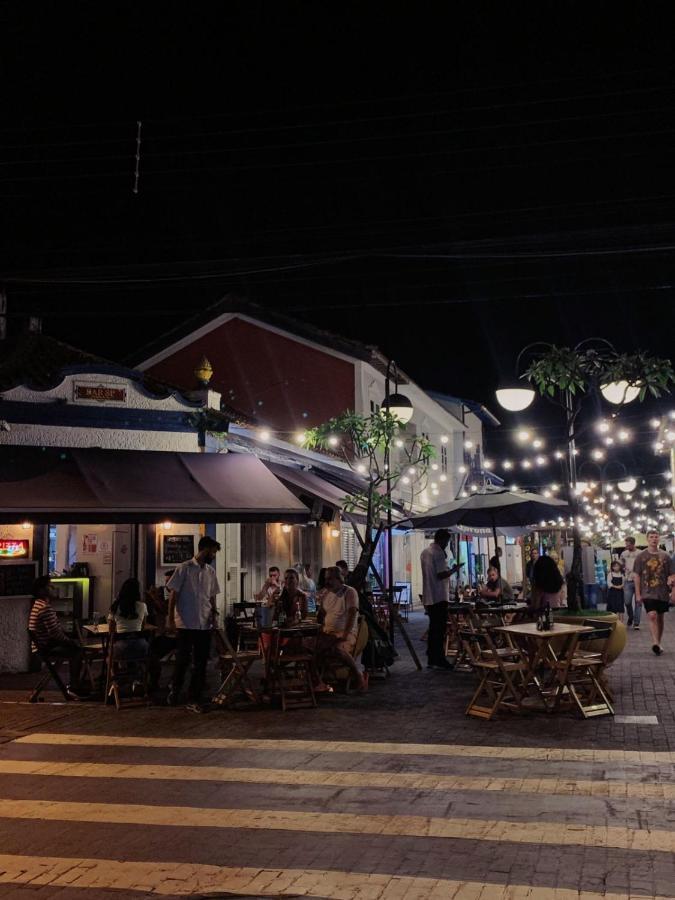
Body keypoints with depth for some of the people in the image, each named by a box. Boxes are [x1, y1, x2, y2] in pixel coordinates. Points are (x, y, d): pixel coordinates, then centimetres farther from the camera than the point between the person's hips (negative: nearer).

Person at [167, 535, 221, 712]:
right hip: (185, 624, -5)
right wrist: (170, 619, -9)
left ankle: (194, 700, 11)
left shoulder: (211, 571, 9)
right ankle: (174, 691, 28)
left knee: (201, 663, 4)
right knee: (182, 660, 5)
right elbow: (174, 594, -5)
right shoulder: (184, 568, -6)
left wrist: (214, 612, 0)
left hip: (204, 624, 5)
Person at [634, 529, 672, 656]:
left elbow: (670, 575, 11)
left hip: (662, 593, 3)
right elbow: (637, 576, 2)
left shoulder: (665, 556, 7)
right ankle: (656, 643, -25)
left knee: (660, 618, 9)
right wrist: (638, 594, -2)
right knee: (652, 616, -17)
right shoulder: (641, 556, 2)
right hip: (648, 592, -3)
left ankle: (658, 643, 21)